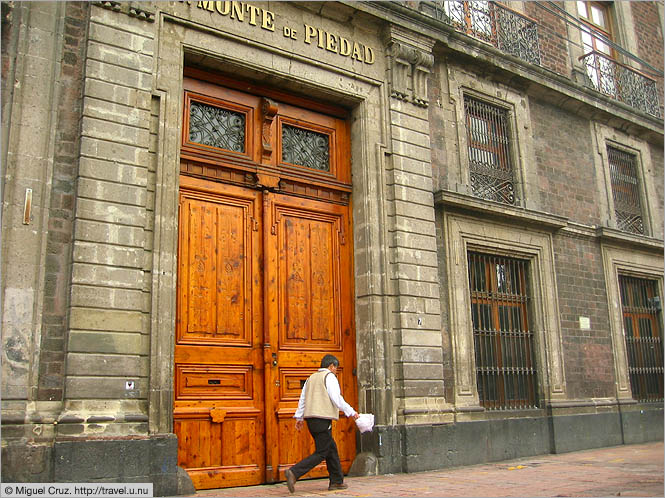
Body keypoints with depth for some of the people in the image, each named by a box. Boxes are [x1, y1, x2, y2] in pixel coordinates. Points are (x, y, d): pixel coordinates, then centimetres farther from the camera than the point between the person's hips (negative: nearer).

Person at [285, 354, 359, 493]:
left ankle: (336, 481, 17)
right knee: (321, 453, -6)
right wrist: (351, 412, -6)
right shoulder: (330, 377, -5)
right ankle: (294, 473, -18)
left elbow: (302, 398, 17)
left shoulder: (311, 378, 19)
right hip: (323, 418, -9)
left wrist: (299, 417, 19)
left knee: (331, 448, 15)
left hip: (311, 419, 9)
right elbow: (337, 399, -12)